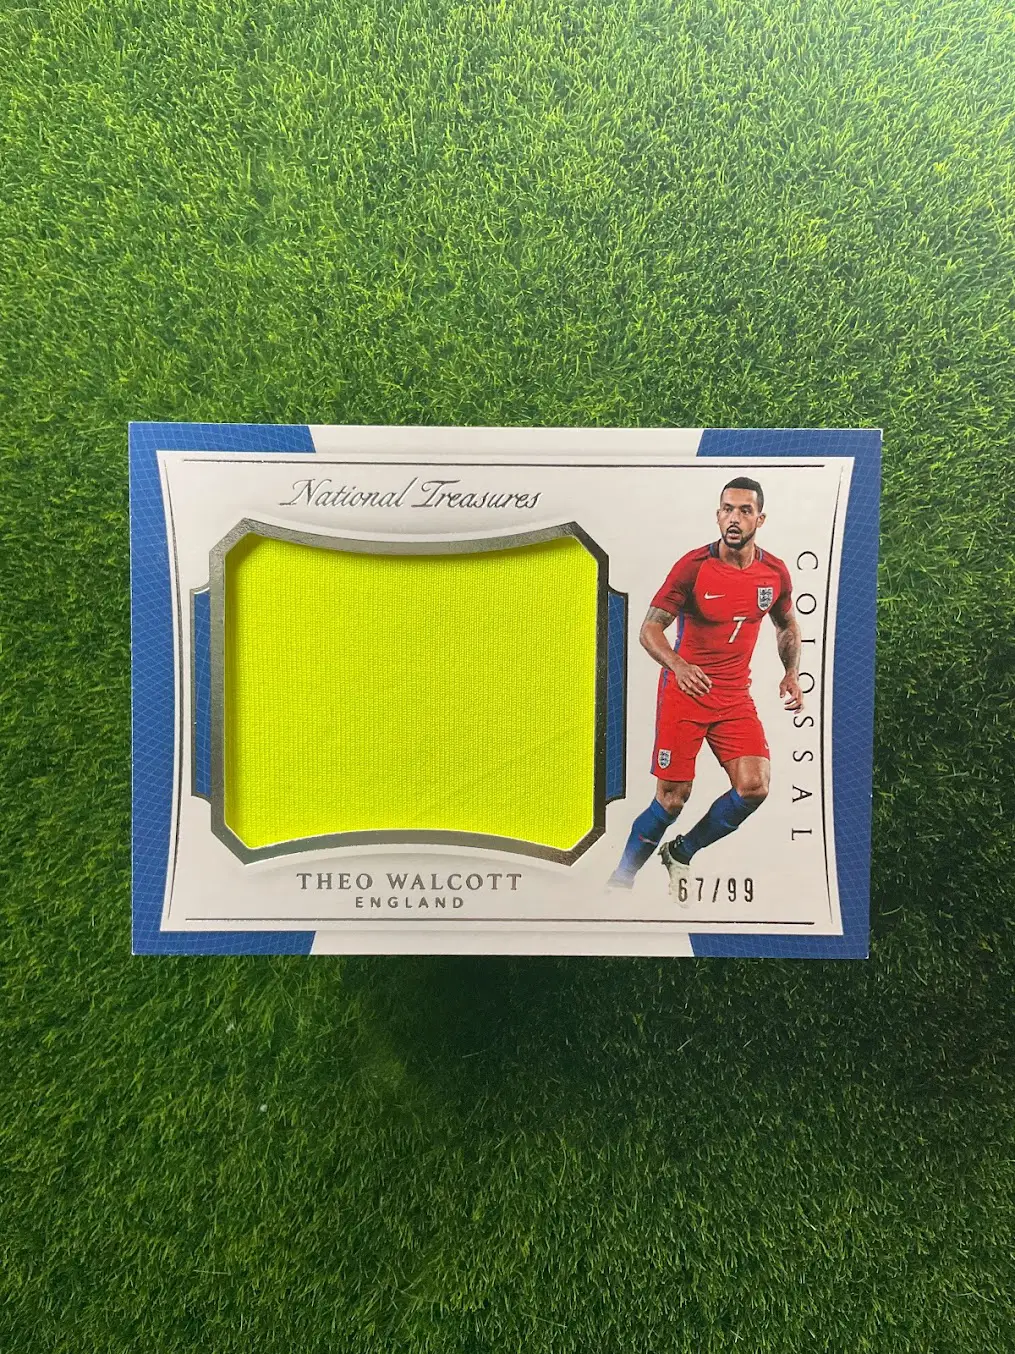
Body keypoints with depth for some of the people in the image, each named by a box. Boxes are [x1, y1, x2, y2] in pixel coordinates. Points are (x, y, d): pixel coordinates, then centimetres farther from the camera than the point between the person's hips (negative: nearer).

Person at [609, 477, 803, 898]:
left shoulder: (776, 573, 1)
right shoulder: (693, 565, -12)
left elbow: (788, 625, 20)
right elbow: (650, 629, -12)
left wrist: (791, 673, 4)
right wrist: (677, 665, -32)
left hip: (736, 697, 4)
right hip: (684, 690, -4)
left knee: (754, 788, -10)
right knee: (673, 798, -4)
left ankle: (681, 853, 16)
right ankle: (620, 878, 19)